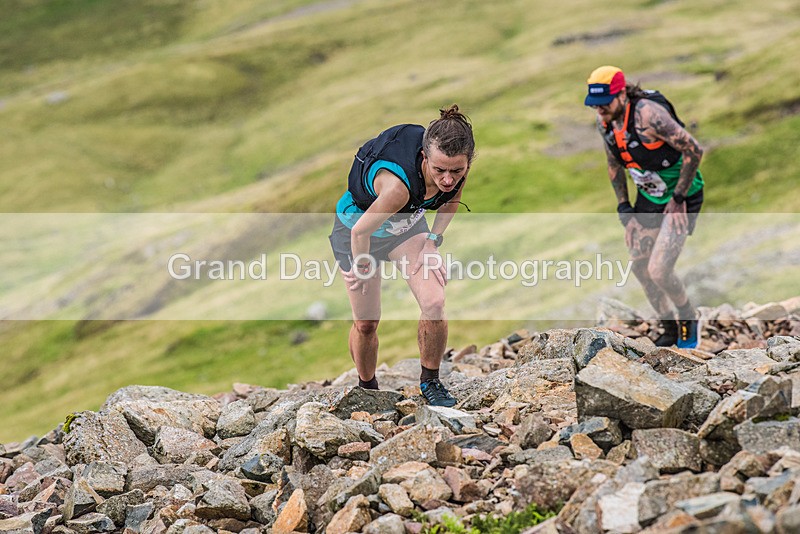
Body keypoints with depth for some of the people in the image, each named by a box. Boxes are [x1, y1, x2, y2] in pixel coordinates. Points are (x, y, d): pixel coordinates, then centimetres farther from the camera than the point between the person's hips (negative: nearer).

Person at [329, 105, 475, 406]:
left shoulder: (457, 167, -27)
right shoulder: (398, 183, -45)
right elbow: (361, 231, -29)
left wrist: (432, 242, -5)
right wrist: (361, 270, -12)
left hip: (408, 223, 4)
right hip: (356, 224, -4)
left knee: (434, 303, -14)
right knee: (366, 323, 4)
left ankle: (430, 382, 8)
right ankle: (367, 389, 32)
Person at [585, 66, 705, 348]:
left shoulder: (648, 114, -30)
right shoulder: (604, 122, -5)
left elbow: (694, 150, -27)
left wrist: (678, 198, -21)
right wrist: (622, 204, 7)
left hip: (682, 197, -8)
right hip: (648, 196, 8)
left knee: (658, 271, -14)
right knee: (640, 266, 9)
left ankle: (688, 318, 15)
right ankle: (670, 329, 27)